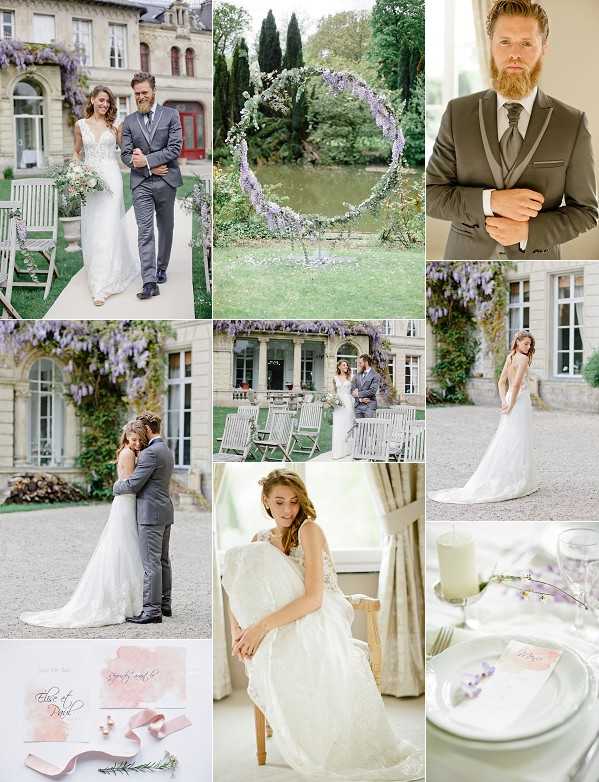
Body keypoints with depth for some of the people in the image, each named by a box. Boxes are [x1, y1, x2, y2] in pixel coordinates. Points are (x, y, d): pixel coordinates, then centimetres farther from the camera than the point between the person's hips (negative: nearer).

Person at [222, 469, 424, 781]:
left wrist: (262, 626, -28)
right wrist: (236, 629, -16)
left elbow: (313, 598, -20)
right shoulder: (261, 540, 11)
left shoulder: (309, 530, -9)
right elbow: (239, 586, 5)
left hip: (318, 620, -6)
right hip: (287, 625, 6)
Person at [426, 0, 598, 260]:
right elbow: (430, 194, -5)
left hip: (532, 268, 0)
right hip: (467, 258, 1)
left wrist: (528, 231, -18)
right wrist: (490, 201, -20)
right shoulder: (458, 113, -3)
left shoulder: (572, 123, -5)